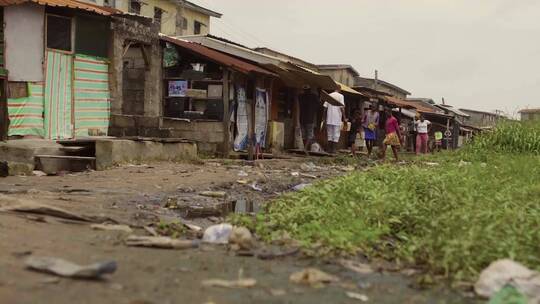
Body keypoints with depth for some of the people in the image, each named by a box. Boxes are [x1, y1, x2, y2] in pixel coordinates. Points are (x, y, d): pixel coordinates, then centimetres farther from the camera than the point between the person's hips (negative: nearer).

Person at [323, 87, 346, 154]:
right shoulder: (341, 96, -4)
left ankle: (329, 149, 9)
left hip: (329, 119, 4)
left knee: (329, 135, 10)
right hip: (337, 119, -4)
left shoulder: (329, 95, 7)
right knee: (336, 136, 2)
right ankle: (333, 149, -2)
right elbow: (342, 107, -10)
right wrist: (344, 118, -5)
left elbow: (325, 107, 5)